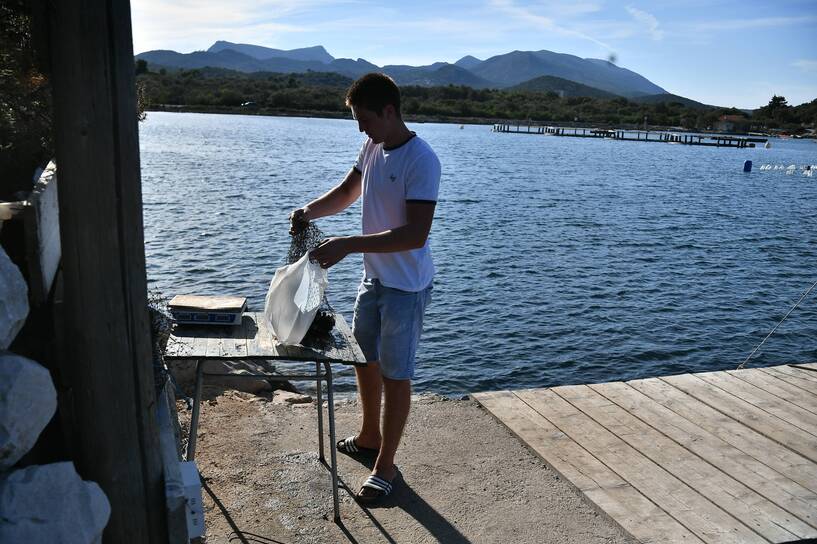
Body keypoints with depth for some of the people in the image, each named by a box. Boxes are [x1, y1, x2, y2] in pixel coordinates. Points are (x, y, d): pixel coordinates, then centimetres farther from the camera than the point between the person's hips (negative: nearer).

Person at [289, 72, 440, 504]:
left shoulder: (421, 161, -24)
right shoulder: (372, 146, 3)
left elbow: (416, 235, -29)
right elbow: (347, 192, 15)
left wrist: (348, 245, -31)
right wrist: (310, 211, -4)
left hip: (406, 285, -9)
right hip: (374, 276, 9)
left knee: (395, 374, 3)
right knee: (364, 358, 21)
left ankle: (385, 466, 19)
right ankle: (369, 438, 43)